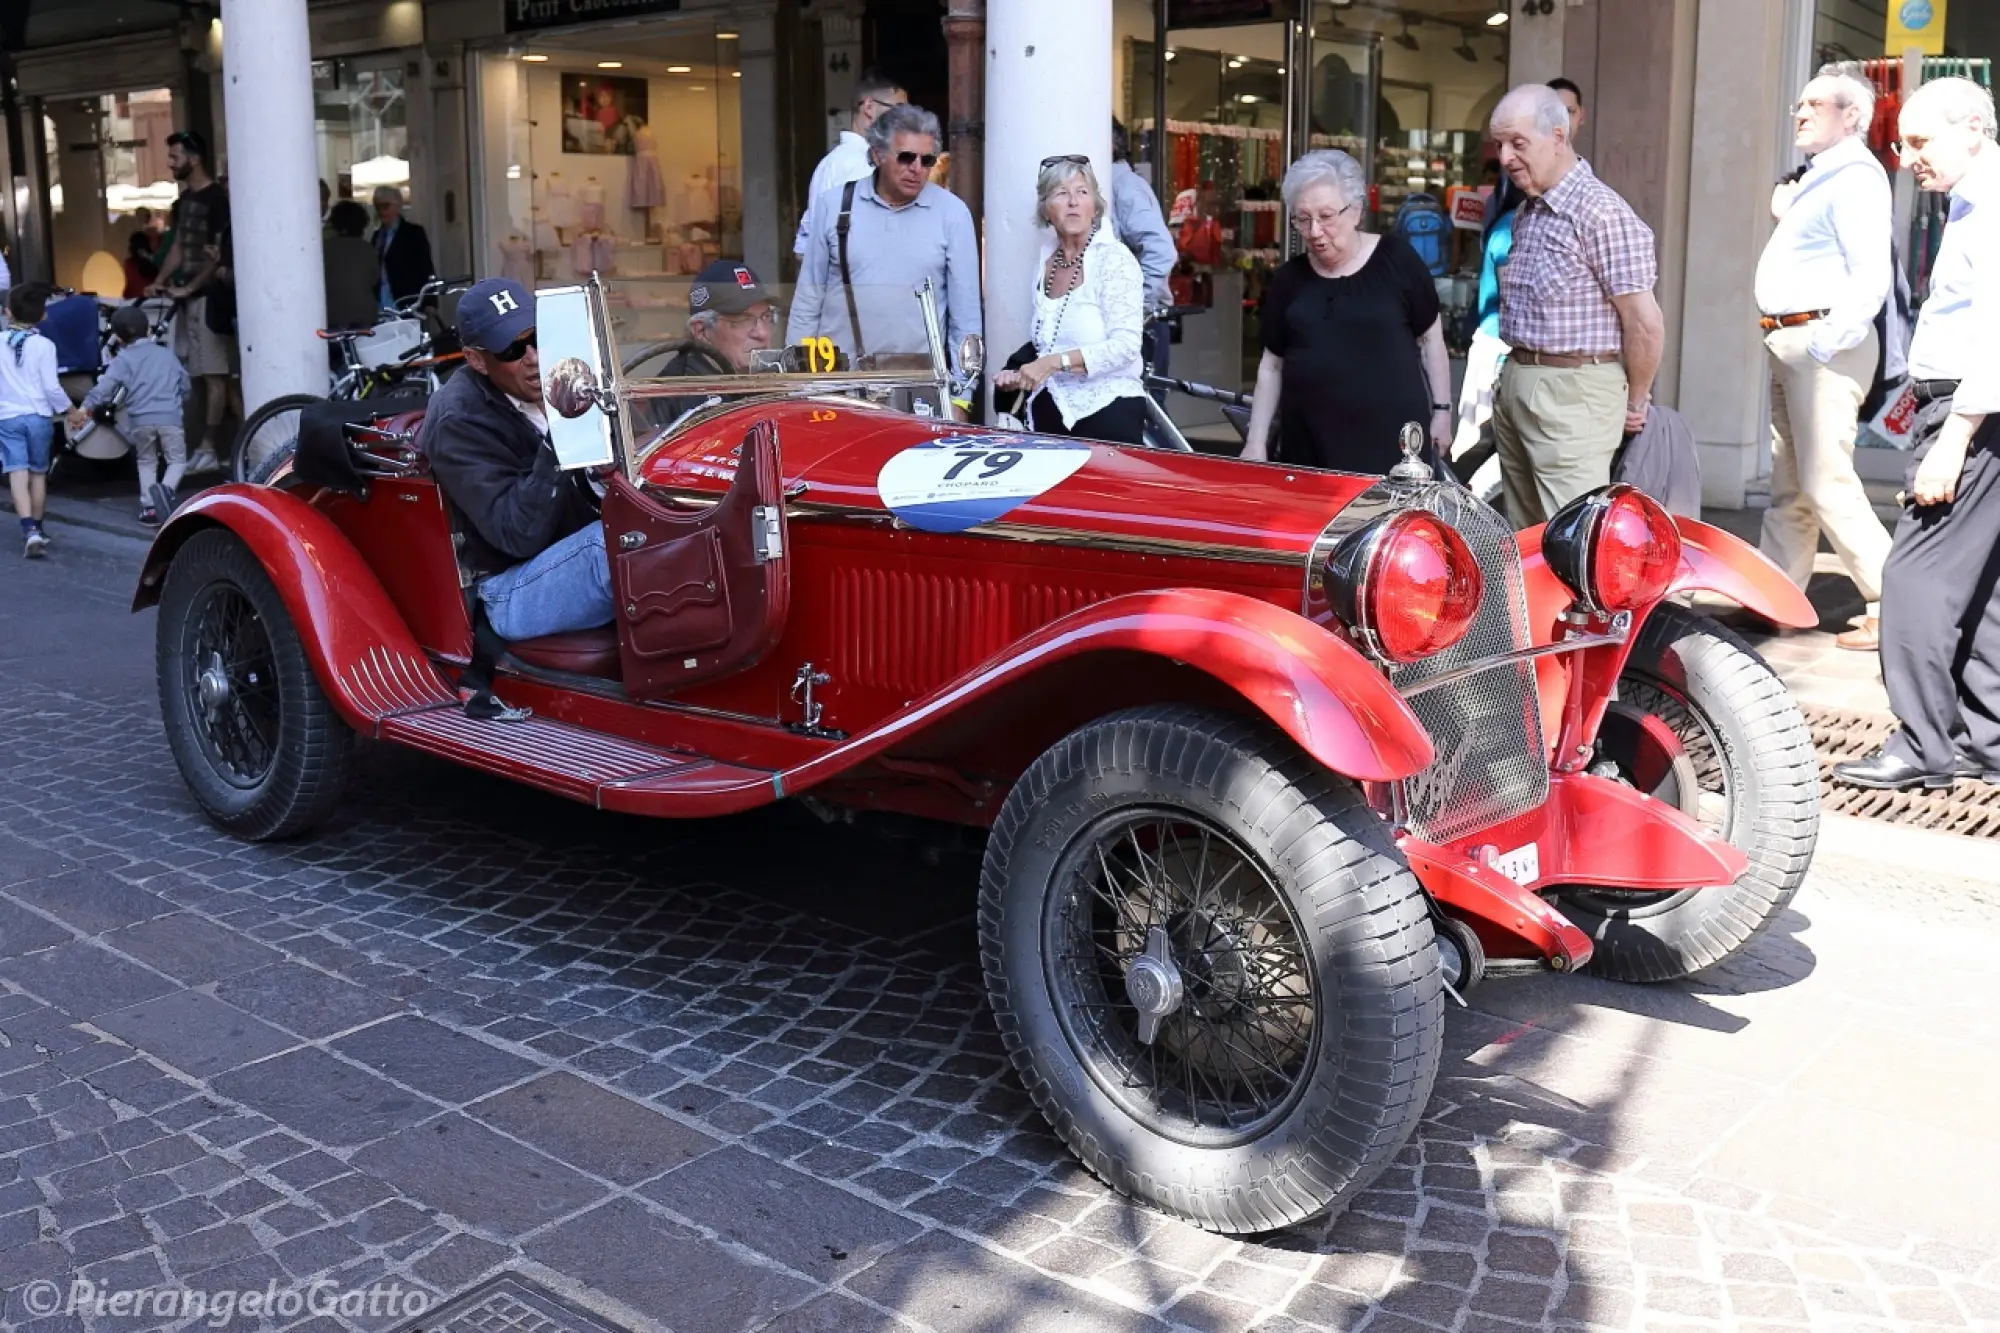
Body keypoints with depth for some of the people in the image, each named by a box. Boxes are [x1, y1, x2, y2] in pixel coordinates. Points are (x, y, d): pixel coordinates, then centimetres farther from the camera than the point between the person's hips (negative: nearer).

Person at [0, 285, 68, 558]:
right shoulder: (44, 345, -7)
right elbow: (51, 386, -8)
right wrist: (67, 410, 6)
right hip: (38, 416, 0)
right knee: (38, 473, 14)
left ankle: (29, 531, -22)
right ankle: (36, 528, 23)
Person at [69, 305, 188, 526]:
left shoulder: (123, 360, 8)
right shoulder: (166, 354, 18)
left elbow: (105, 385, -7)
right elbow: (184, 384, 25)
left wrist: (85, 408, -12)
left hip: (140, 419, 0)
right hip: (169, 416, 0)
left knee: (146, 461, 20)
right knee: (177, 459, 10)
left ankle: (148, 506, 10)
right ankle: (166, 488, -21)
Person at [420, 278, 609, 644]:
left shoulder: (538, 387, 5)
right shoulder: (459, 421, -15)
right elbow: (521, 534, -24)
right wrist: (558, 437, -31)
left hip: (583, 551, 7)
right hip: (516, 591, -7)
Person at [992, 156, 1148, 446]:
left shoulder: (1114, 259, -7)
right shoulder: (1046, 262, 11)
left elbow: (1125, 344, -17)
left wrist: (1055, 362, -23)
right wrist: (1022, 375, 5)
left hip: (1107, 411, -5)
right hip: (1051, 412, 6)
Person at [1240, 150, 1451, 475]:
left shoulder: (1395, 259, -1)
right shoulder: (1288, 279, 6)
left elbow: (1431, 338, 7)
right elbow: (1272, 364, 12)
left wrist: (1442, 410, 5)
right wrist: (1256, 441, 8)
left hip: (1392, 440, -2)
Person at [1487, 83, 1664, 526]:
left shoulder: (1600, 212, -14)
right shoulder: (1526, 211, 14)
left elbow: (1646, 325, -14)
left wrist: (1635, 402, -3)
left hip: (1572, 394, -9)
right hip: (1515, 386, 9)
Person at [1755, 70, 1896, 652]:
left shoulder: (1855, 177, -12)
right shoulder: (1818, 179, 19)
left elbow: (1871, 277, -21)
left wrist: (1826, 343, -23)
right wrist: (1785, 216, 11)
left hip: (1823, 345, -10)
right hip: (1791, 342, 10)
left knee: (1826, 485, -12)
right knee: (1788, 485, 14)